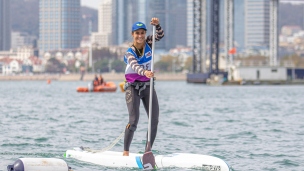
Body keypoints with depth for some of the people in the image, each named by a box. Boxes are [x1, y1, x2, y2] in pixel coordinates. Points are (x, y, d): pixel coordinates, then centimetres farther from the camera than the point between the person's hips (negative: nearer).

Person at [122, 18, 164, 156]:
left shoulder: (148, 43, -1)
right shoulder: (130, 53, -15)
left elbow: (160, 35, -14)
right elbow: (135, 66, -34)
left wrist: (157, 25, -35)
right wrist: (145, 72, -54)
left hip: (148, 86, 5)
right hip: (133, 87, -4)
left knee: (154, 121, -1)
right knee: (134, 121, -14)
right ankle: (125, 151, -6)